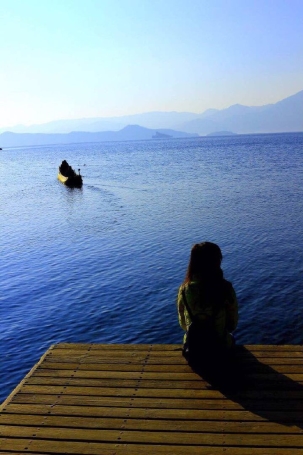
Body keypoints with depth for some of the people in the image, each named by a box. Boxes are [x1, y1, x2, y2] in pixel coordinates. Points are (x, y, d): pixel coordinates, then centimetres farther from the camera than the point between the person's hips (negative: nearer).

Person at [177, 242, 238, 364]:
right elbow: (233, 324, -8)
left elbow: (183, 324, -2)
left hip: (192, 349, 2)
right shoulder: (225, 288, -20)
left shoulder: (184, 289, -15)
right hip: (220, 347, -1)